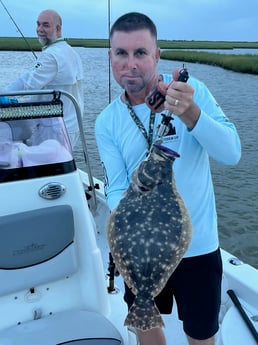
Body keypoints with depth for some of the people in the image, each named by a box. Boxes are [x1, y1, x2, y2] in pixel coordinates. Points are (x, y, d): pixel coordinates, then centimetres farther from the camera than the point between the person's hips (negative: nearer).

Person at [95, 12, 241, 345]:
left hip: (196, 247, -2)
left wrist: (190, 113, -38)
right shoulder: (106, 122, -5)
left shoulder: (192, 90, -11)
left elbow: (232, 153, -21)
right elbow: (116, 189, -8)